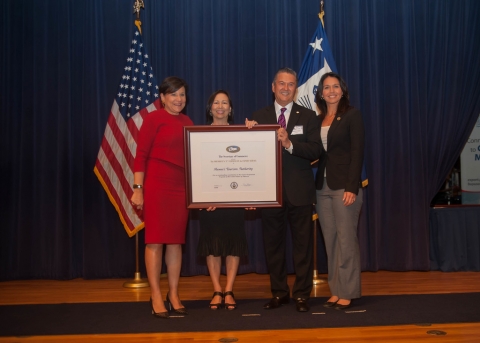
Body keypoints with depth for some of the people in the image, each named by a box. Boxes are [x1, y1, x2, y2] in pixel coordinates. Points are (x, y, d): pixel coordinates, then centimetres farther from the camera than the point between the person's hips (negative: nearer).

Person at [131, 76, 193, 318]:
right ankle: (156, 297, 8)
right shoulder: (154, 118, -3)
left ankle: (173, 295, 17)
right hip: (156, 186, -5)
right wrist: (138, 188, -13)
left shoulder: (187, 123, 13)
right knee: (155, 240, 0)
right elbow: (141, 155, -7)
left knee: (176, 241, 8)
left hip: (181, 187, 5)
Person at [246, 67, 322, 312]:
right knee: (273, 244, 9)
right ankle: (279, 293, 23)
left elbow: (316, 151, -9)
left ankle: (302, 295, 15)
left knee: (303, 244, 4)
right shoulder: (259, 117, 8)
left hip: (299, 191, -1)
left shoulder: (307, 117, 5)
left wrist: (290, 144, -21)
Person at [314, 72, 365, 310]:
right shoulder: (319, 120, 15)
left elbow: (357, 153, -9)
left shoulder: (352, 115, -2)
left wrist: (352, 187, -16)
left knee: (346, 239, -3)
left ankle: (348, 293, 6)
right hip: (323, 186, 6)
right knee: (330, 240, 8)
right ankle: (336, 290, 16)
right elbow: (317, 153, 13)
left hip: (344, 186, -6)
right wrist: (317, 183, 1)